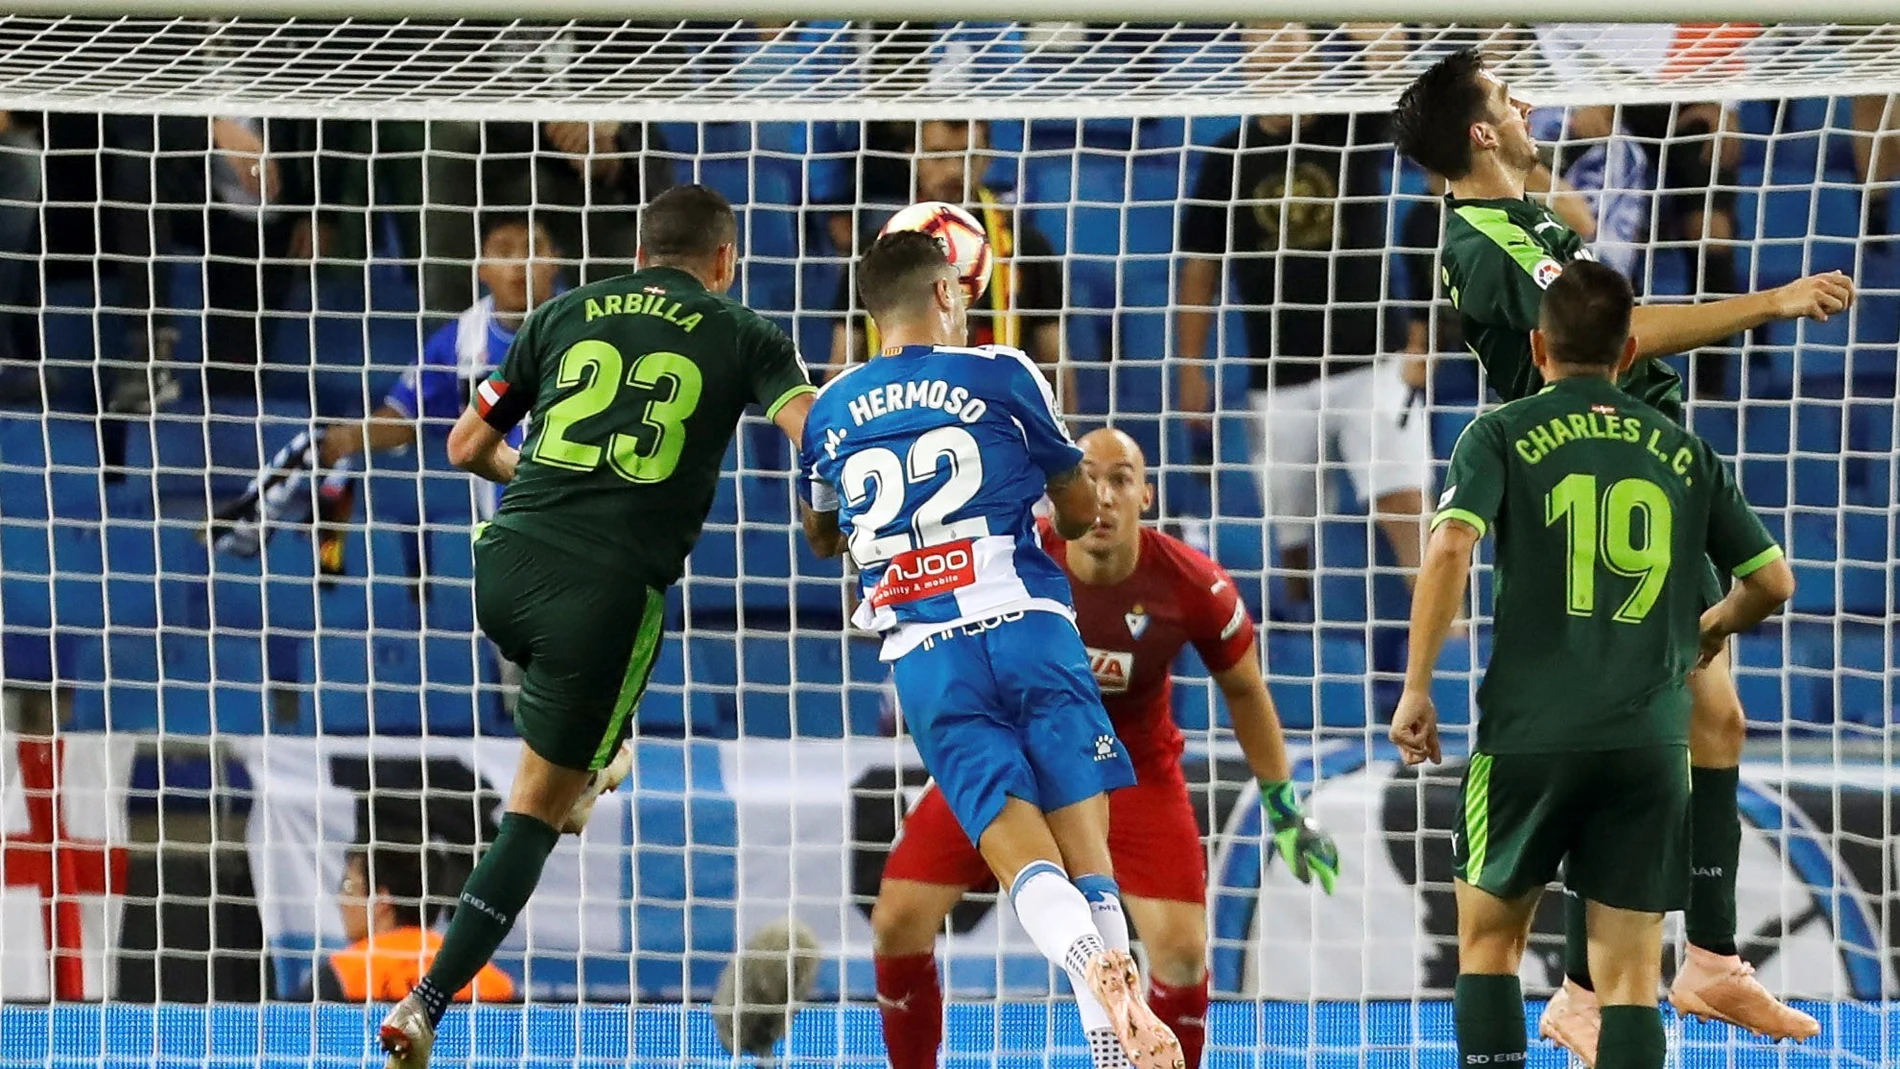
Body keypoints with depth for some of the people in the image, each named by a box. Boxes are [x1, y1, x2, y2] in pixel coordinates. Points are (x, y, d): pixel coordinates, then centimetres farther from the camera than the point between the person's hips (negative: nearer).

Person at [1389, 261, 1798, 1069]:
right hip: (1650, 743, 1)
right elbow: (1773, 580, 14)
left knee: (1489, 938, 16)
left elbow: (1450, 549, -12)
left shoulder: (1503, 435, 4)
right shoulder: (1684, 452, 12)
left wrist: (1416, 687, -6)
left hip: (1530, 731, -1)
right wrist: (1715, 626, 35)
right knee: (1629, 974, 3)